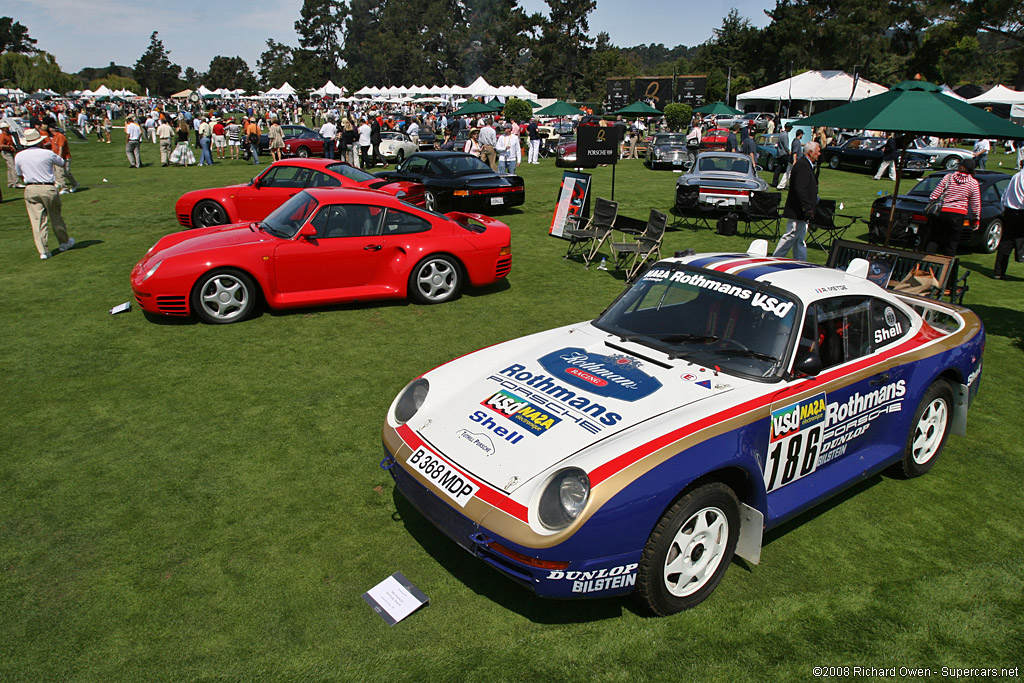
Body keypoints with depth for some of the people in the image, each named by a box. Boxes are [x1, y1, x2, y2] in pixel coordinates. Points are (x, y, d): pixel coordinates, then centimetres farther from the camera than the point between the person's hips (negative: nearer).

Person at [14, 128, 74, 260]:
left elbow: (19, 174, 13)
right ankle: (64, 242, 30)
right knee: (56, 217, 14)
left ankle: (43, 250, 0)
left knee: (37, 220, 2)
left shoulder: (19, 156, 0)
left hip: (30, 190, 2)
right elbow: (61, 163, 11)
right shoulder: (48, 153, -9)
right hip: (48, 189, -2)